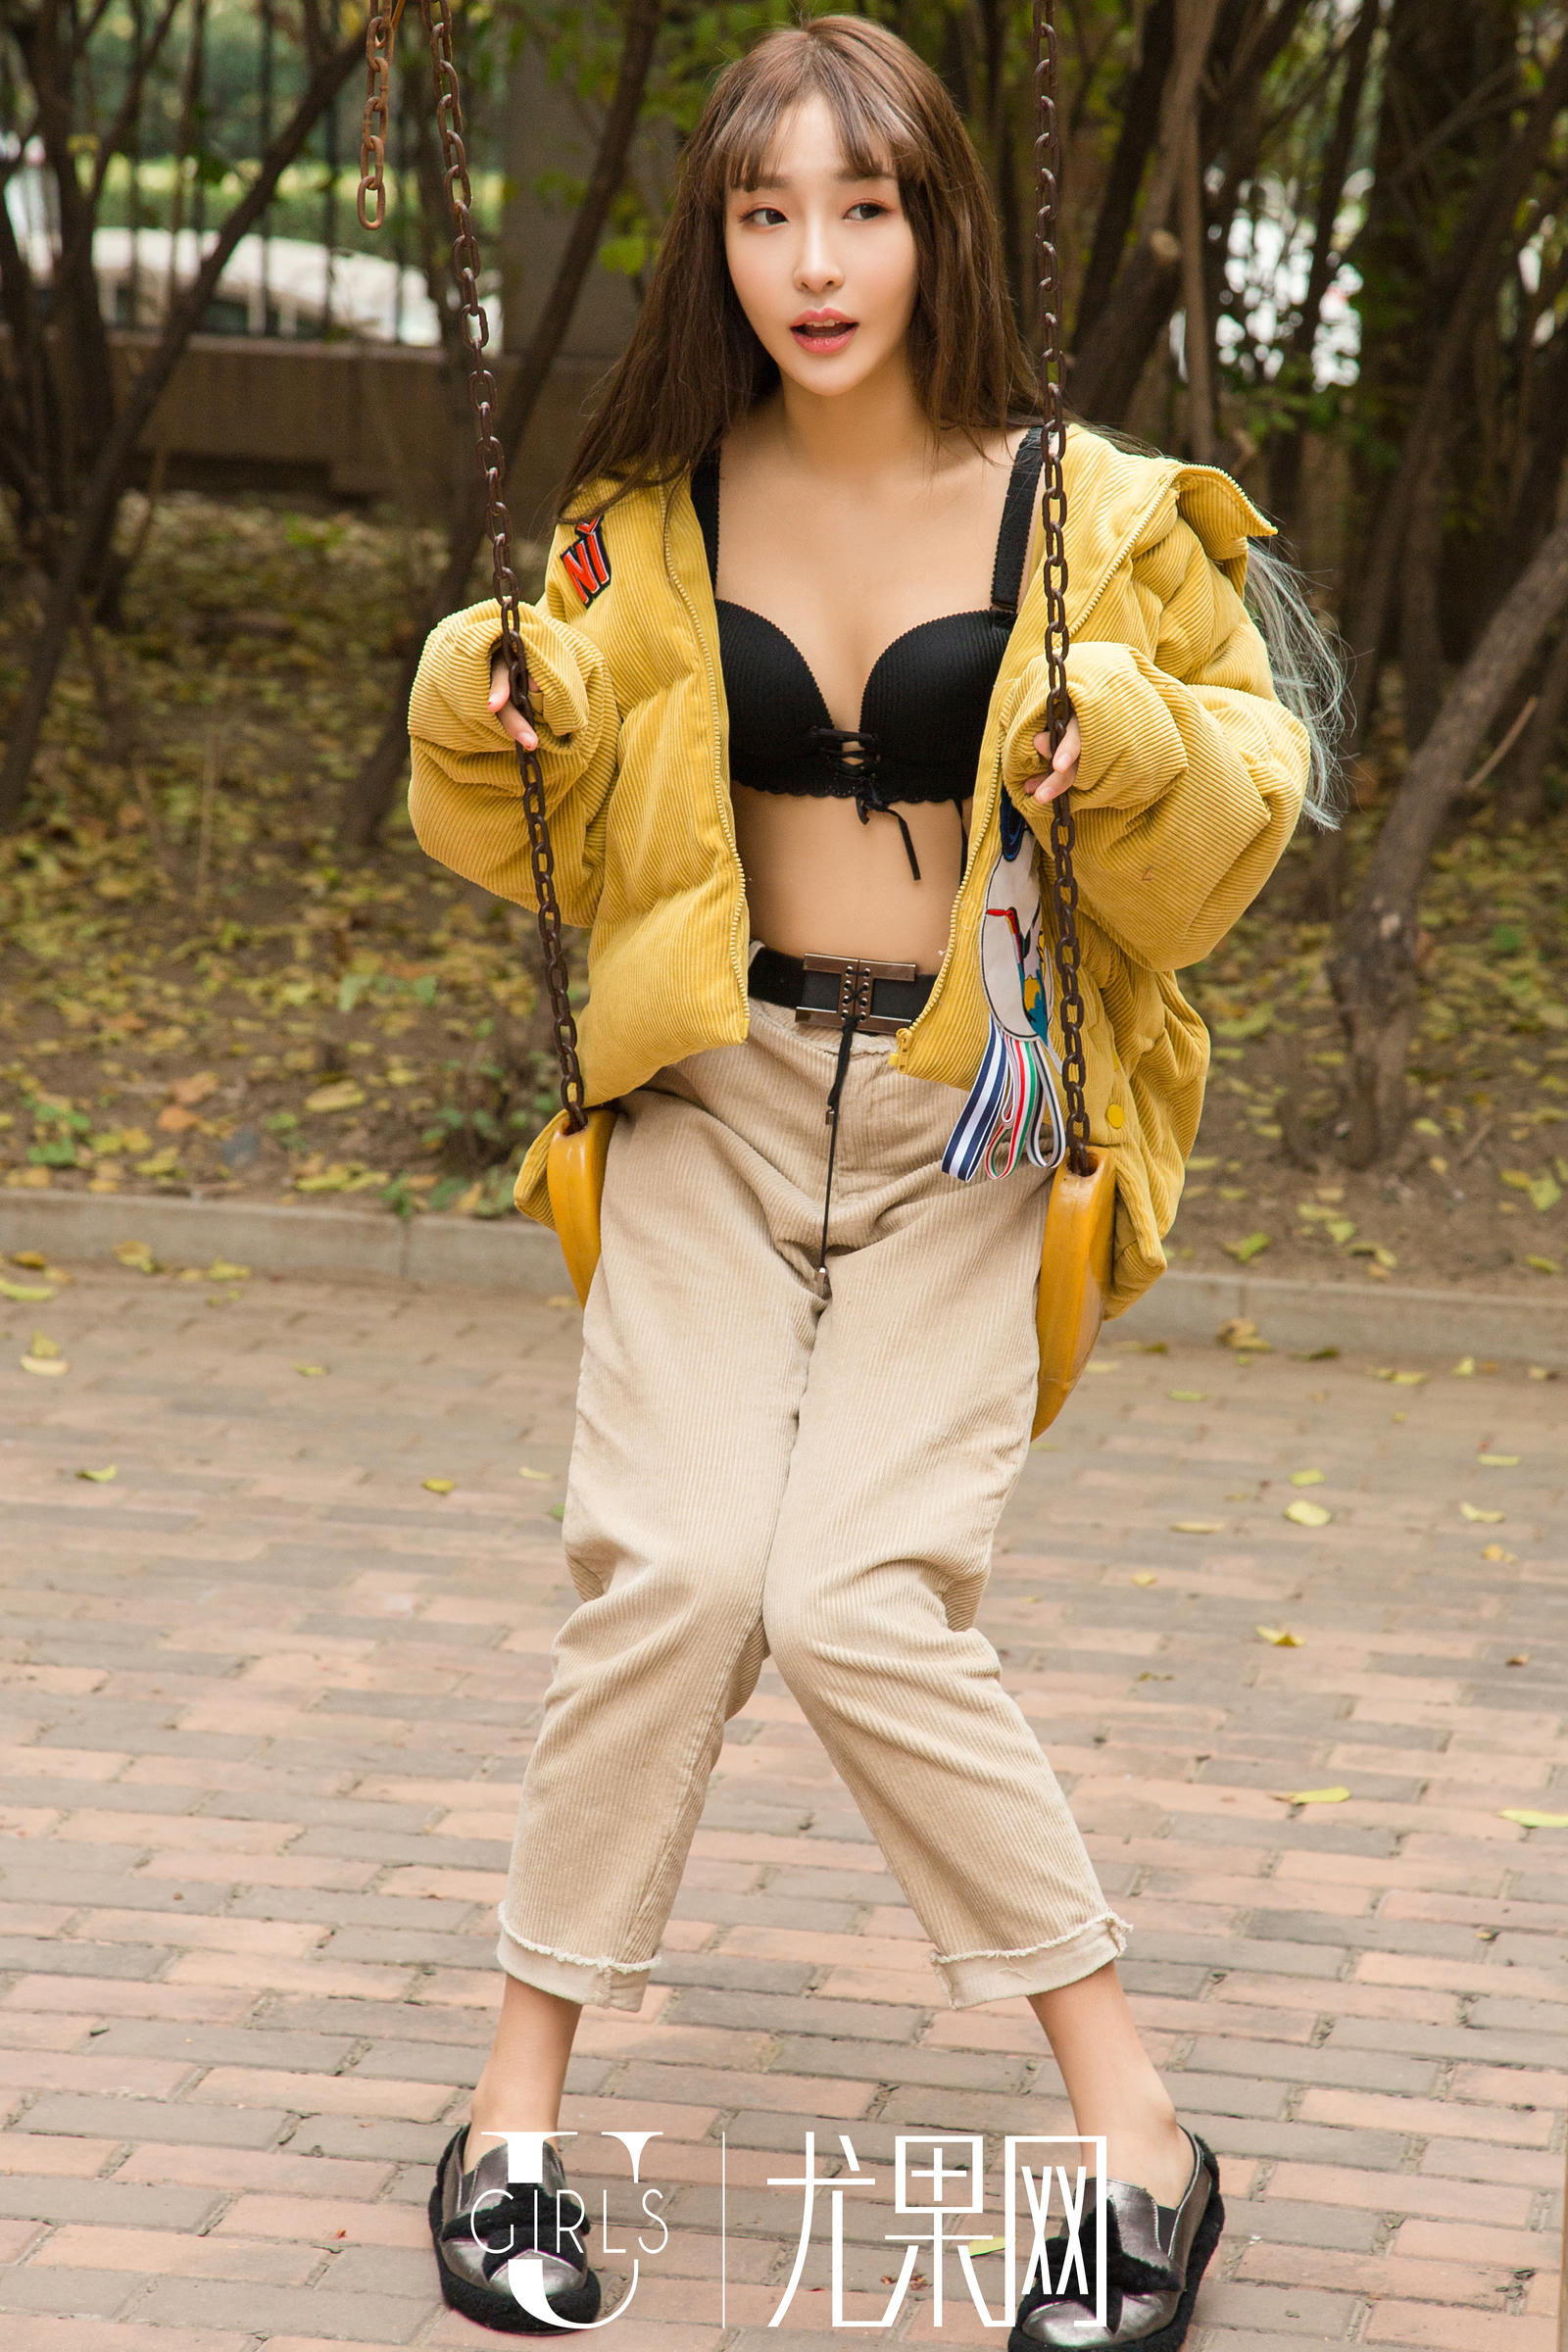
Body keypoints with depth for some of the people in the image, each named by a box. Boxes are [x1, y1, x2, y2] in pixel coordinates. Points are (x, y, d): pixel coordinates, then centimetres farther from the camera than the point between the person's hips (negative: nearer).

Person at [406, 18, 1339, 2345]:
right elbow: (547, 836, 16)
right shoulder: (655, 515, 4)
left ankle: (1136, 2128, -3)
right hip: (722, 1100, 2)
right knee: (673, 1568, -16)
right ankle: (518, 2111, 0)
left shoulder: (1092, 513, -4)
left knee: (859, 1605, -17)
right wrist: (483, 713, -6)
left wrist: (1134, 744, -20)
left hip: (972, 1130, -2)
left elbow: (1252, 792, 2)